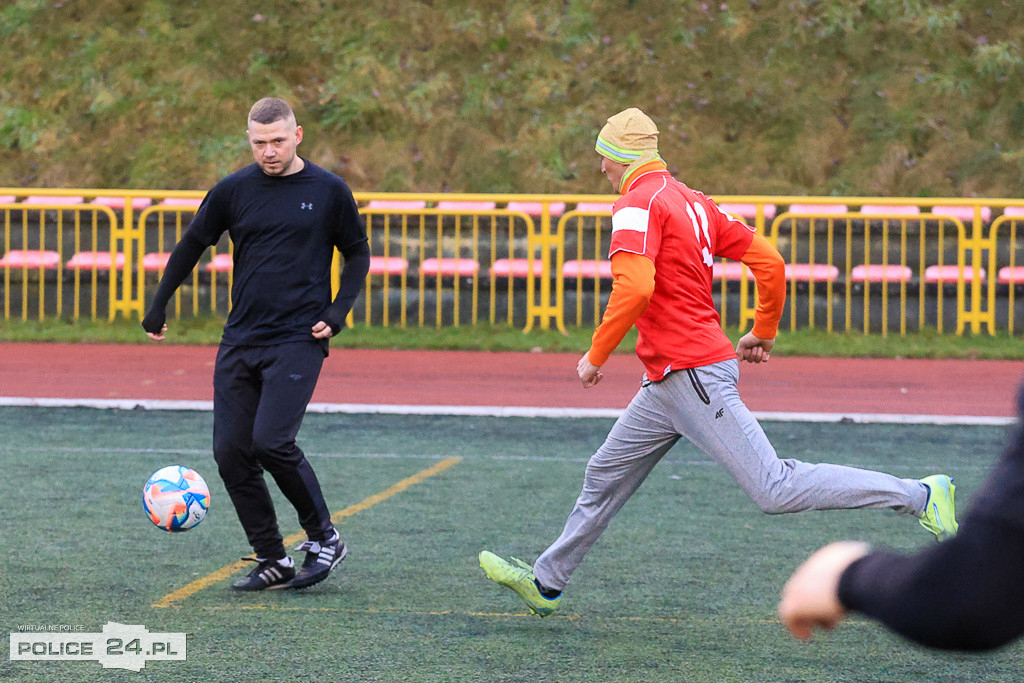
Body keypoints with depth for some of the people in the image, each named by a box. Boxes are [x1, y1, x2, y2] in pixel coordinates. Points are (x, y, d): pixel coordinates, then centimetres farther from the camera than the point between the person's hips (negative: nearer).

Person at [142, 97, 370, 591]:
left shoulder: (328, 191, -1)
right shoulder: (234, 190, 4)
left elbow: (357, 254, 10)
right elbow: (191, 245, 16)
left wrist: (336, 314, -2)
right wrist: (158, 308, 17)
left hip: (298, 341, -4)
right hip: (240, 341, 4)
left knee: (271, 442, -18)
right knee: (230, 451, -3)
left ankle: (324, 537, 2)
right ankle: (272, 560, 8)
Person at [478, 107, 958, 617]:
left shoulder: (638, 203, -11)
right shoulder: (692, 201, 15)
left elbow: (635, 288, -26)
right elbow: (769, 261, 14)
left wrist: (596, 355, -15)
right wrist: (764, 331, 27)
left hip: (692, 375, -10)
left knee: (775, 490, -12)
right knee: (605, 476, 19)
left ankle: (918, 496, -11)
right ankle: (547, 582, 32)